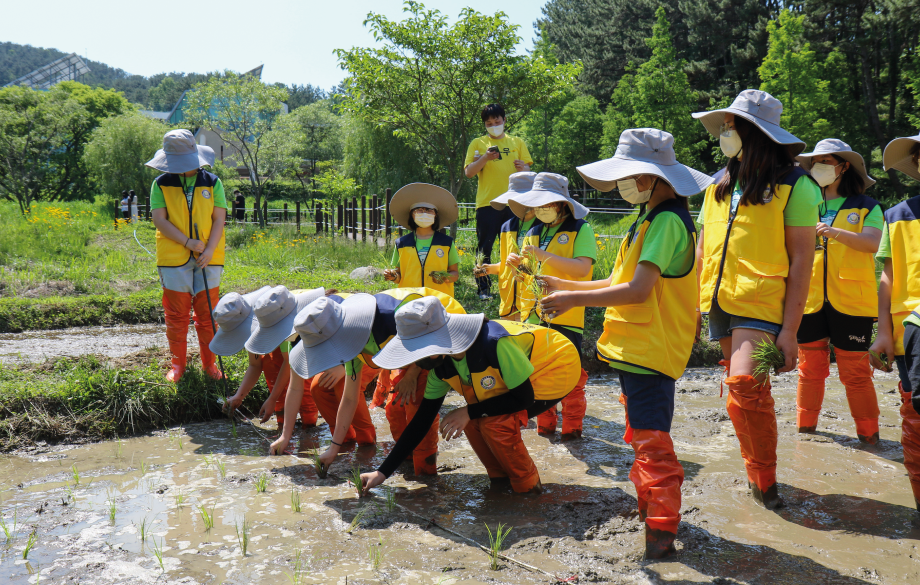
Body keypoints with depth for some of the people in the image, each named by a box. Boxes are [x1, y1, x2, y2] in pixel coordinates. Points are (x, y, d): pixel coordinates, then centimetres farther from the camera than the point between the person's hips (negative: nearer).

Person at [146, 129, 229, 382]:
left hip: (208, 259, 1)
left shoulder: (212, 183, 5)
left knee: (207, 314, 5)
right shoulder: (161, 184, 4)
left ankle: (209, 363, 17)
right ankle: (177, 363, 18)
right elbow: (159, 220, -4)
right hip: (174, 258, 0)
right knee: (176, 316, 5)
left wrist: (209, 250, -11)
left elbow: (219, 219, 1)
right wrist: (188, 242, -14)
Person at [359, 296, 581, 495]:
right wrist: (382, 472, -7)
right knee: (474, 421, -9)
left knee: (495, 422, -23)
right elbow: (422, 420, -5)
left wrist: (469, 412, -27)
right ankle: (501, 479, 14)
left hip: (558, 366, -7)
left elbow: (524, 398, -27)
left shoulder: (494, 343, -38)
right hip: (520, 368, 7)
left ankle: (528, 485, 0)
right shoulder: (442, 366, -13)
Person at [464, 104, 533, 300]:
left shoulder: (517, 142, 16)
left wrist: (523, 168, -13)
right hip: (487, 202, -1)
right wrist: (484, 158, -17)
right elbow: (468, 172, 0)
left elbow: (528, 169, 11)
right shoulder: (478, 144, 9)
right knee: (484, 247, -2)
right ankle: (483, 289, 3)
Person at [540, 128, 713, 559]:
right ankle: (650, 509, 33)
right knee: (642, 437, 20)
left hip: (651, 350, -11)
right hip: (634, 346, 11)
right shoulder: (652, 219, 16)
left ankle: (661, 531, -1)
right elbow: (621, 281, 16)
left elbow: (638, 290, -25)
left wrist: (575, 300, -20)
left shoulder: (668, 221, -17)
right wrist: (566, 286, 11)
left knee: (652, 441, -8)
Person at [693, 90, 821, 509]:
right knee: (748, 390, 14)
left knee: (746, 386, -20)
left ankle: (763, 477, -2)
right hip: (720, 302, 6)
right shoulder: (720, 185, 13)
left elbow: (802, 259, -8)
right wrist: (692, 307, 11)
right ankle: (757, 470, 30)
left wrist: (790, 328, -14)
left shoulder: (794, 185, -4)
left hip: (760, 304, -6)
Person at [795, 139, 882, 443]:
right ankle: (805, 430, 19)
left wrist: (834, 232, -28)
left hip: (850, 301, -3)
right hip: (810, 300, 3)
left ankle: (869, 438, 10)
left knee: (855, 372, -2)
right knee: (810, 368, 7)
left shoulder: (867, 207, 6)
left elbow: (872, 243, -13)